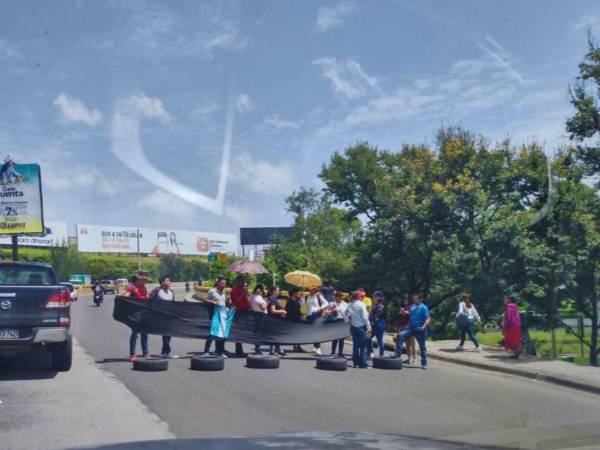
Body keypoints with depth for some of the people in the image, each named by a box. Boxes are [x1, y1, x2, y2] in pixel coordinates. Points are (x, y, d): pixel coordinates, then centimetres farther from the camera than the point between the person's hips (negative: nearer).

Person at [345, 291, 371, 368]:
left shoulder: (350, 305, 2)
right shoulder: (361, 305, -14)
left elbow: (345, 314, 9)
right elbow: (365, 317, -16)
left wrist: (349, 321, 15)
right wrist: (368, 327, -11)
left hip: (353, 327, 6)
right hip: (361, 327, -6)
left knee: (355, 345, 13)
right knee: (363, 346, 1)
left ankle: (356, 362, 17)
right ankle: (363, 363, 0)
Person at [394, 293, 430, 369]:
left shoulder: (423, 307, -9)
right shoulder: (412, 307, 10)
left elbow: (428, 318, -15)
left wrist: (424, 326, -30)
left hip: (420, 330, -5)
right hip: (411, 329, 5)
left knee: (422, 346, 5)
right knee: (400, 336, -14)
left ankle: (424, 363, 18)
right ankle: (397, 354, -10)